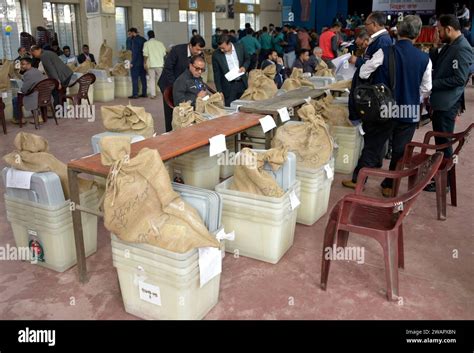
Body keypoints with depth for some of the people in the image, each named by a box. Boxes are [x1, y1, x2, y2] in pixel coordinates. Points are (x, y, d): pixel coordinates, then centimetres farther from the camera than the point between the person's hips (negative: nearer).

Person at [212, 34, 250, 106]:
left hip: (242, 83, 3)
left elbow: (247, 59, 14)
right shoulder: (216, 55, -9)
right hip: (228, 87, -2)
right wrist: (219, 91, -6)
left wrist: (244, 67, -8)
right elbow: (217, 75, -4)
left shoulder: (240, 47, -3)